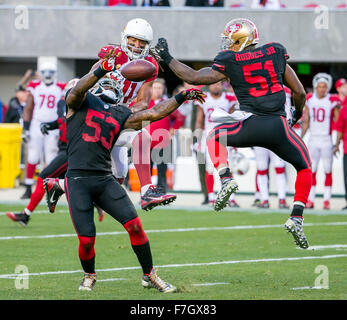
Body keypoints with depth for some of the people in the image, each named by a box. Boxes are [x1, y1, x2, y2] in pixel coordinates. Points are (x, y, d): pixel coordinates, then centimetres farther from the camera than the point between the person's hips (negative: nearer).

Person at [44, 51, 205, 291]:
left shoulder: (120, 115, 19)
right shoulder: (81, 101, 3)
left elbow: (154, 114, 21)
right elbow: (77, 91, -20)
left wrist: (182, 97, 16)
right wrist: (102, 70, -34)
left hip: (105, 180, 5)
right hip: (78, 179, -4)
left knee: (134, 224, -9)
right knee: (87, 240, -6)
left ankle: (150, 276, 6)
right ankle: (89, 276, 24)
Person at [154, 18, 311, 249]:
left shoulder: (229, 63, 5)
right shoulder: (276, 54, 14)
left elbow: (193, 77, 11)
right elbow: (299, 92, 17)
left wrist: (167, 58, 22)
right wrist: (298, 113, 37)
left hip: (251, 125, -1)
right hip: (279, 126, 1)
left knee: (215, 137, 28)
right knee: (305, 167, 20)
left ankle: (226, 178, 5)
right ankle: (297, 218, 3)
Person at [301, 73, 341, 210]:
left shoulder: (332, 101, -6)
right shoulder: (310, 99, 6)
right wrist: (300, 138, 11)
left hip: (326, 140, -3)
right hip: (313, 140, 3)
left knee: (328, 171, 1)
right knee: (311, 171, 4)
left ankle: (327, 200, 6)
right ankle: (310, 200, 9)